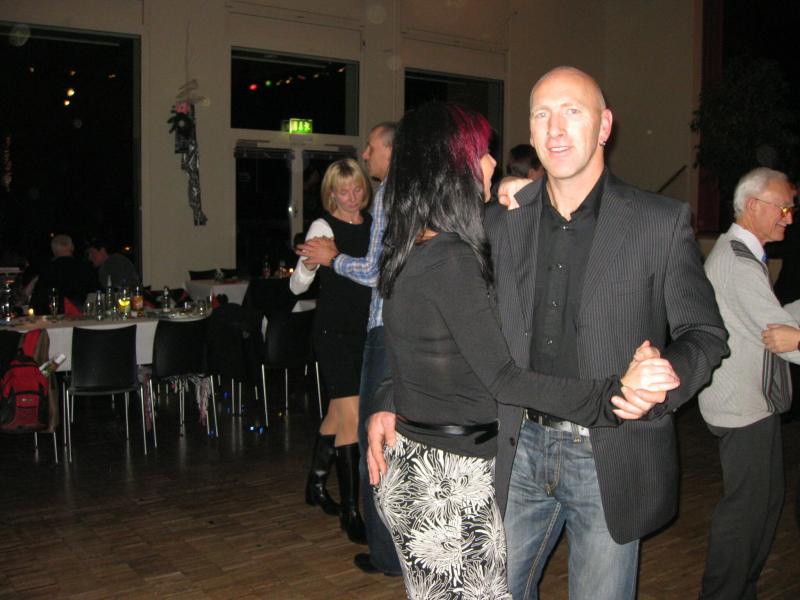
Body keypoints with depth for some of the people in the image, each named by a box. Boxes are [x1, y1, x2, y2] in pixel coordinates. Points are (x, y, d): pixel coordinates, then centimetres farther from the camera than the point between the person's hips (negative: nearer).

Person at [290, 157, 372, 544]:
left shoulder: (372, 224, 7)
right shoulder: (323, 227, -10)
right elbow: (297, 286, -15)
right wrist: (308, 264, -36)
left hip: (365, 331, 6)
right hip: (334, 333, -6)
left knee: (338, 414, 17)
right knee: (351, 418, -10)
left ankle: (316, 484, 36)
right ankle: (350, 512, 0)